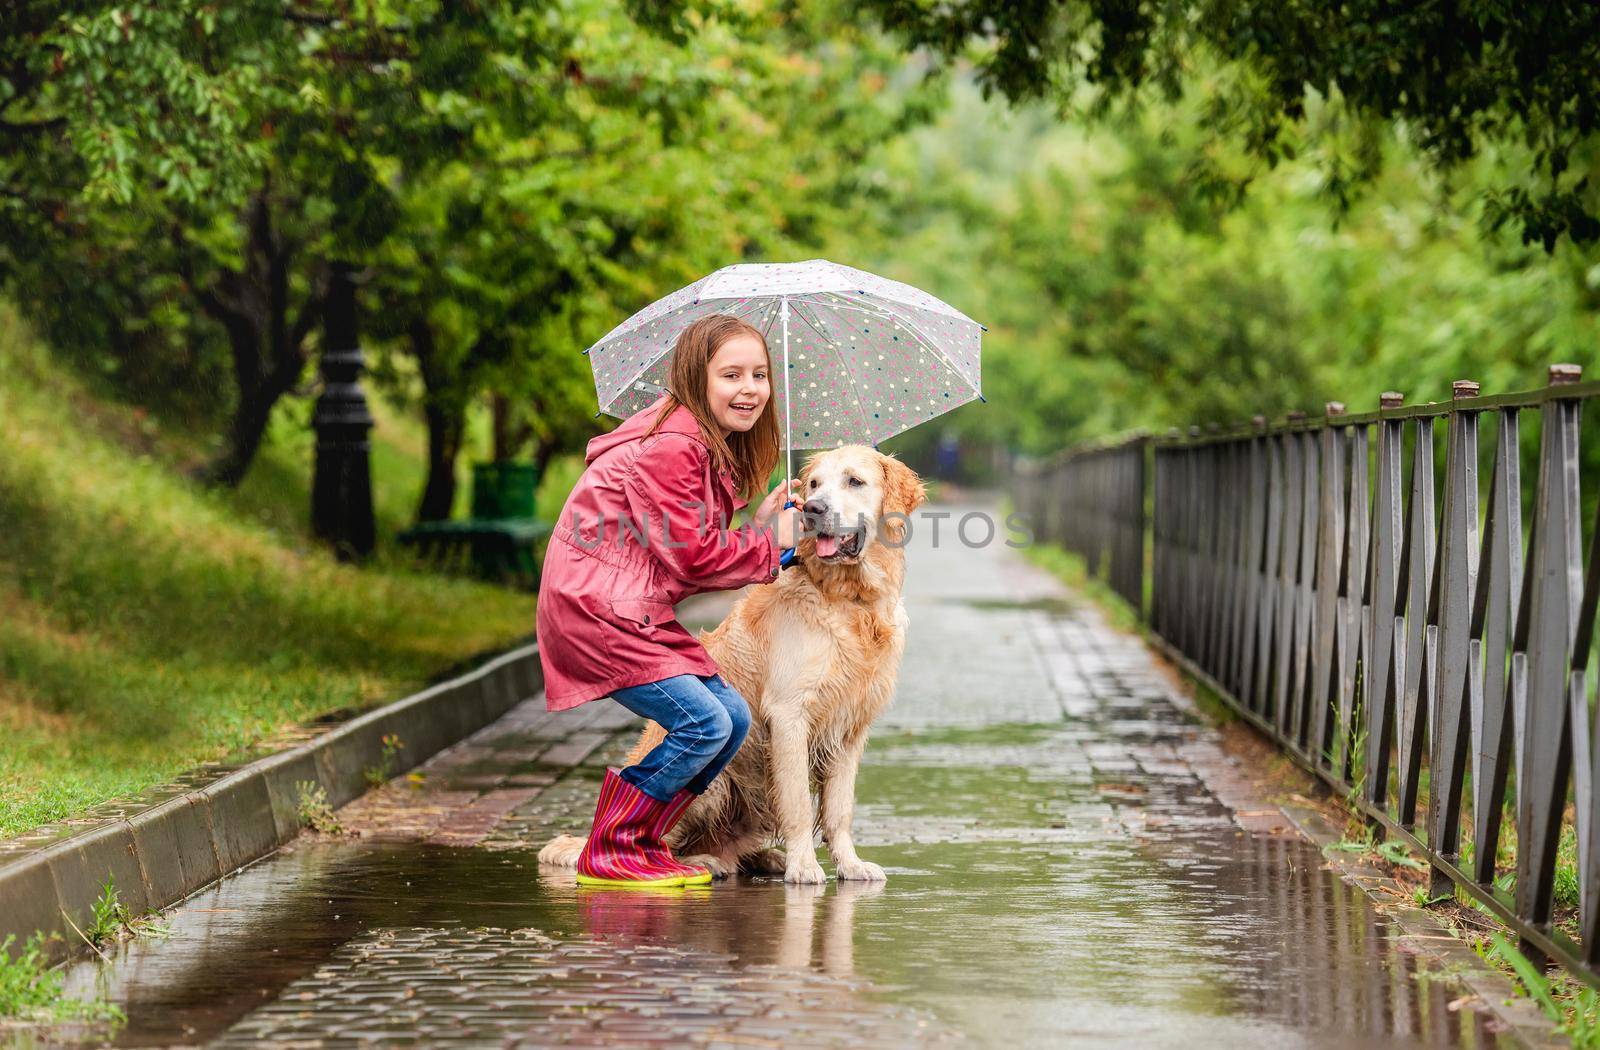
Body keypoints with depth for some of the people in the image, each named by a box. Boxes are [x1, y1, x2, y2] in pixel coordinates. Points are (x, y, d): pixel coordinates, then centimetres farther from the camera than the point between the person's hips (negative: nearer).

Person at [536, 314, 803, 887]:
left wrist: (758, 525, -1)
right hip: (596, 609, -10)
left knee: (734, 717, 6)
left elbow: (698, 553, 12)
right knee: (704, 722, -16)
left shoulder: (713, 446, 14)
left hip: (639, 612, 10)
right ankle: (607, 855, -5)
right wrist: (769, 542, -7)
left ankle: (644, 842, 16)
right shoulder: (670, 447, -19)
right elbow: (692, 557, -19)